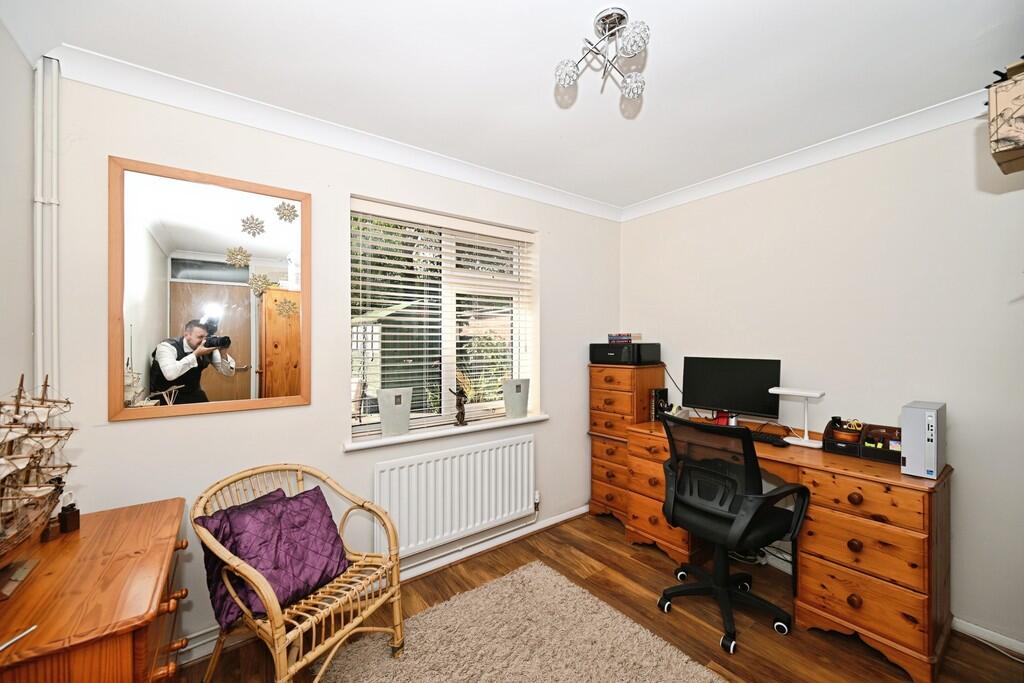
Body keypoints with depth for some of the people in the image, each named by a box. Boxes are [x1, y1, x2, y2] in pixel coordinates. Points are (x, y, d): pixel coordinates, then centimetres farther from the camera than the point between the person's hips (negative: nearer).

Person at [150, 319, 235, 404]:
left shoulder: (209, 348, -6)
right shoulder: (167, 346, -17)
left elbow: (229, 372, -7)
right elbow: (170, 374, -35)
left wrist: (223, 354, -23)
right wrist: (196, 354, -34)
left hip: (194, 394, 4)